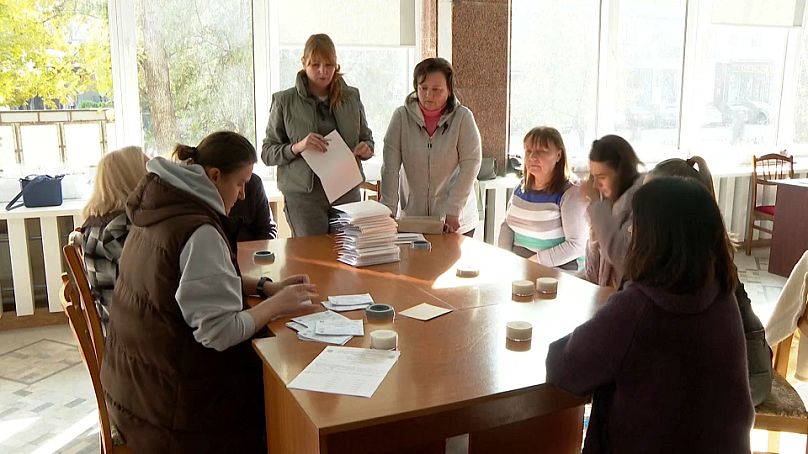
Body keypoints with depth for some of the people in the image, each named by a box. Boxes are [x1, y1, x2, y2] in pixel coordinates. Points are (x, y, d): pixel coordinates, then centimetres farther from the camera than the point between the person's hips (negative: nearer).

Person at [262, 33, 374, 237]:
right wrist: (296, 147, -19)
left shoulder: (351, 97, 9)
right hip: (303, 195, -3)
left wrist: (366, 149, -4)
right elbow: (267, 153, -1)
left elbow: (367, 138, 19)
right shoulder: (284, 101, -1)